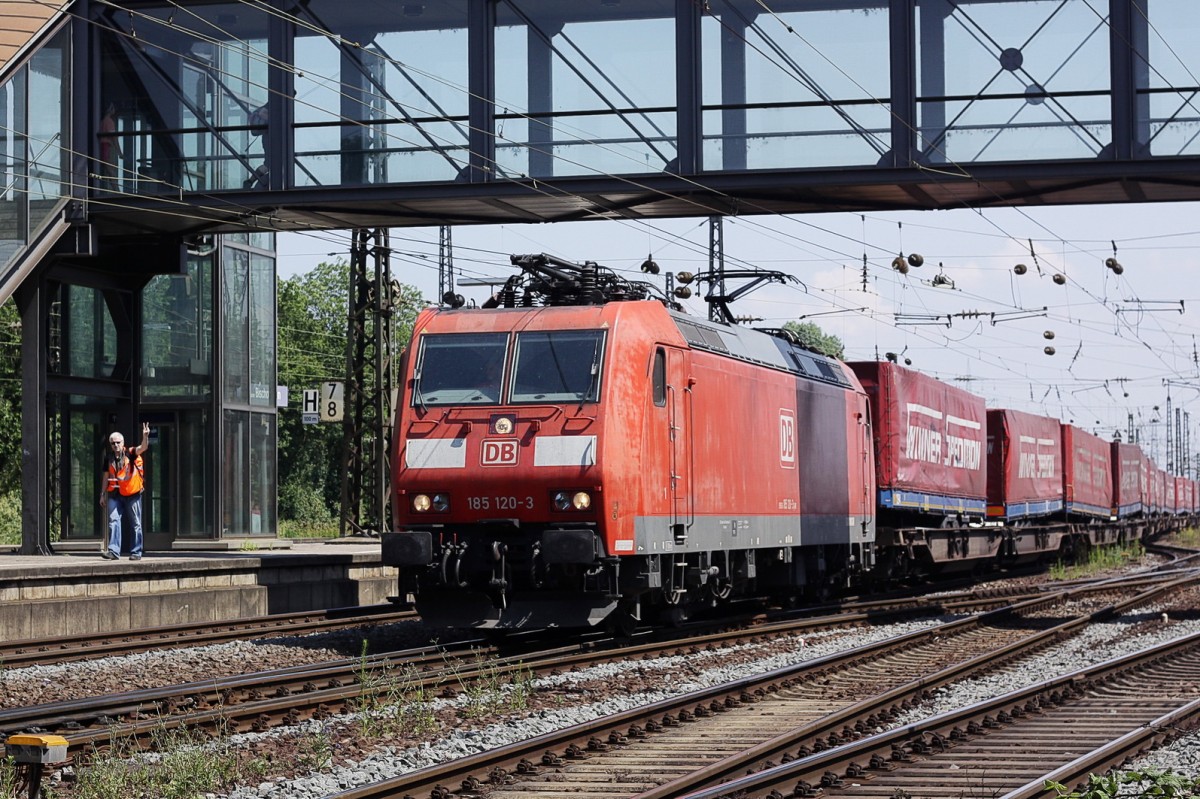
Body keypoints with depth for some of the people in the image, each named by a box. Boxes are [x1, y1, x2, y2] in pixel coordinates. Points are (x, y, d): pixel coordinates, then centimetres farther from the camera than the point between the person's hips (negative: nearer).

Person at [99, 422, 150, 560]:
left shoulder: (130, 453, -3)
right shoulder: (109, 458, 8)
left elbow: (143, 448, -21)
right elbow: (106, 476, 15)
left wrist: (145, 436, -41)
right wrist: (103, 494, 16)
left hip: (132, 494, -3)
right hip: (115, 494, 3)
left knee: (136, 524, 3)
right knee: (113, 521, -9)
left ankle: (136, 552, 10)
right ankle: (113, 551, -12)